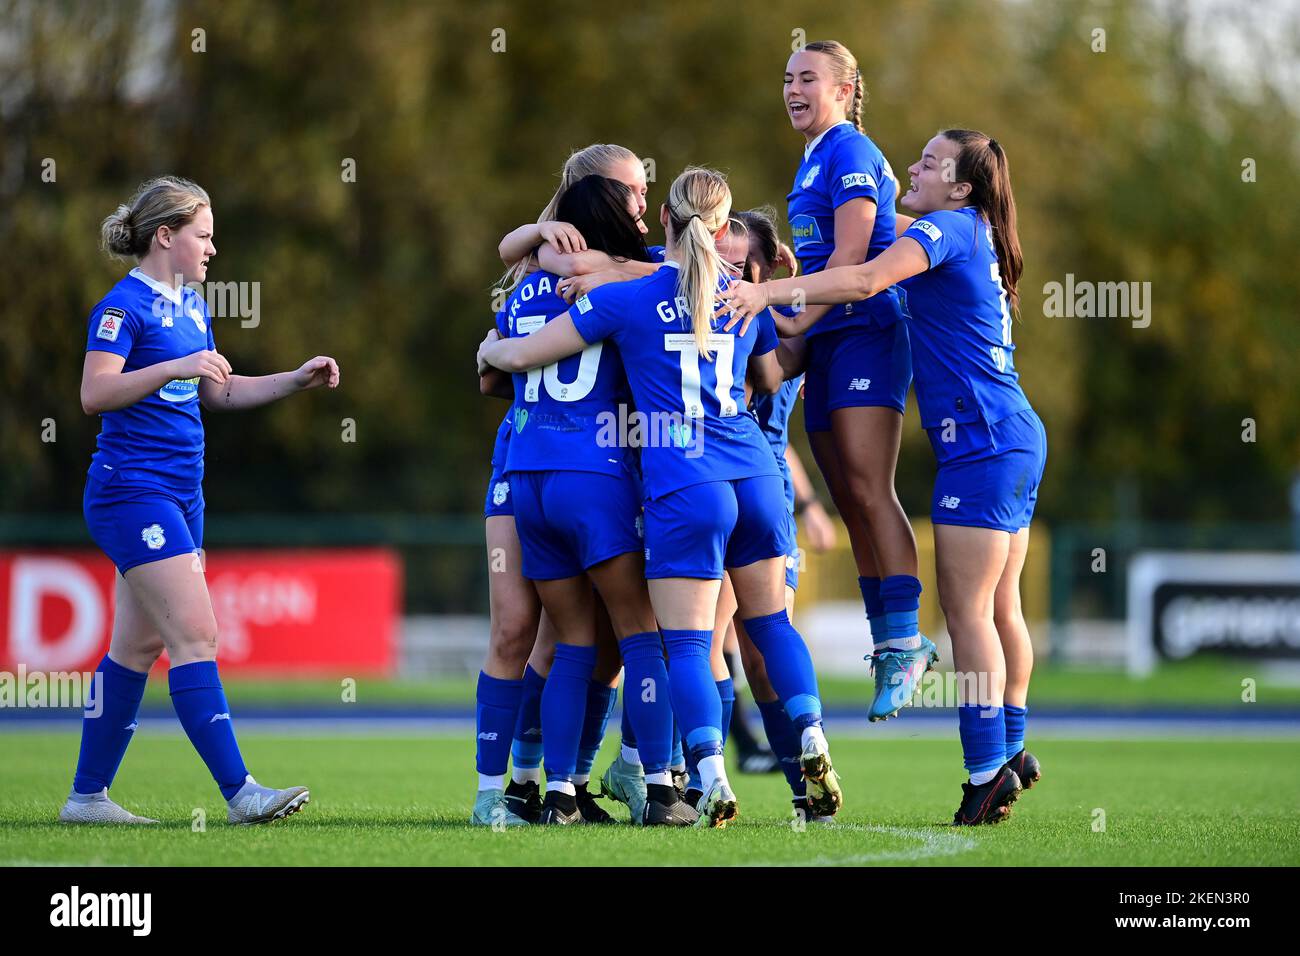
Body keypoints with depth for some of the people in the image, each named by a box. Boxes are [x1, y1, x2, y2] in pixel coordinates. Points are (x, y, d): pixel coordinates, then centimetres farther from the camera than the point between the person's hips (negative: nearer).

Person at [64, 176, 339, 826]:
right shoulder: (124, 306, -11)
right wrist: (174, 366, -28)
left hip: (180, 494, 9)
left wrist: (297, 380, 17)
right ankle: (239, 792, -17)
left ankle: (87, 796, 14)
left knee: (139, 645, 9)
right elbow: (95, 393, -22)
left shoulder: (192, 306, 16)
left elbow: (218, 393, 26)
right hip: (132, 490, -9)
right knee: (195, 634, -14)